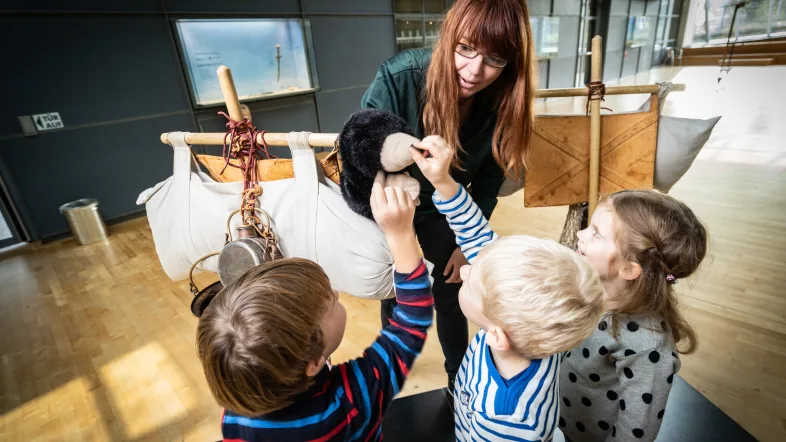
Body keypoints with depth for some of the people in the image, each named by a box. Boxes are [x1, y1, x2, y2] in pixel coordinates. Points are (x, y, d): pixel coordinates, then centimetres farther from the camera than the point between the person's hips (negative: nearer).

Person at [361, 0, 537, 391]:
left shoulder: (501, 103, -21)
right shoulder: (398, 77, -32)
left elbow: (488, 178, -7)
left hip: (444, 209, 2)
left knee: (449, 295, 12)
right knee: (395, 293, 16)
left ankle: (459, 377, 42)